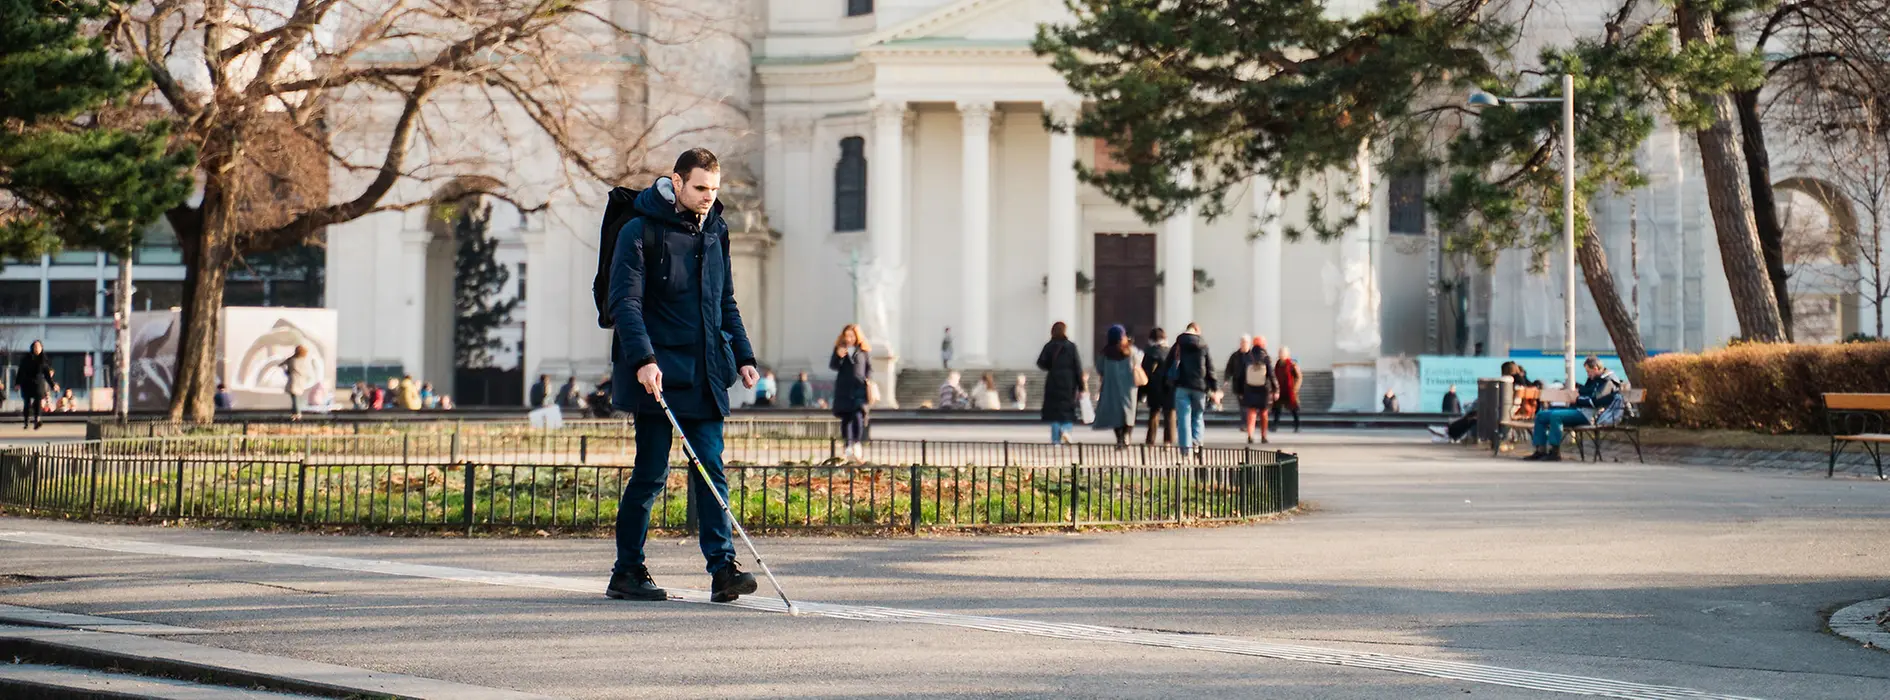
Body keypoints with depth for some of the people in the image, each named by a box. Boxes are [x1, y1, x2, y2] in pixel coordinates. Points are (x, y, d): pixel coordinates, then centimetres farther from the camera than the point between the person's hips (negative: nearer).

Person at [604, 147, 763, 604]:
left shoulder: (715, 232, 14)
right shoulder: (640, 232, -7)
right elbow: (625, 301, -15)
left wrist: (743, 356, 17)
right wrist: (643, 358, -26)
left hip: (705, 373, 6)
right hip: (657, 372, -6)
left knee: (711, 468, -1)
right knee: (651, 472, -3)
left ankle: (722, 567, -5)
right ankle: (626, 572, 7)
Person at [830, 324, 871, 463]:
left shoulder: (864, 350, 5)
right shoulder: (839, 349, 7)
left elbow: (869, 367, 11)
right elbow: (832, 366, 2)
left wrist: (868, 380, -5)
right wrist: (839, 356, -16)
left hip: (859, 388, -2)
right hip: (843, 389, 2)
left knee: (858, 416, -16)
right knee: (845, 418, 5)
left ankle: (857, 443, -6)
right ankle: (848, 446, 11)